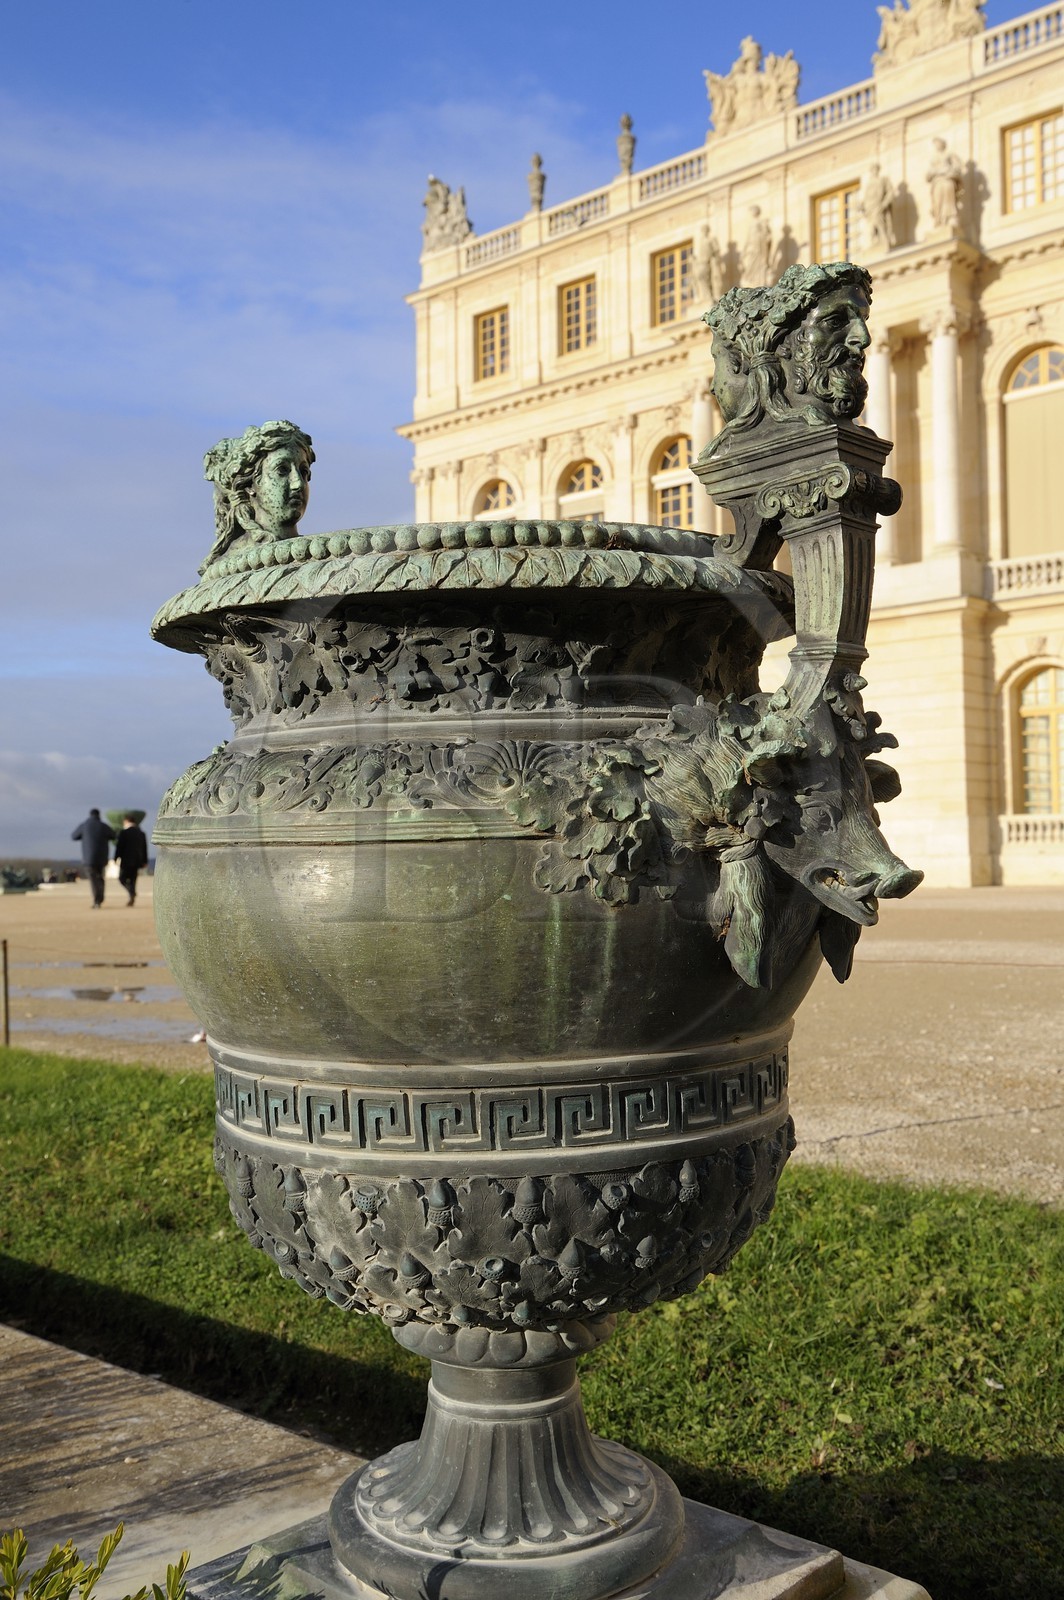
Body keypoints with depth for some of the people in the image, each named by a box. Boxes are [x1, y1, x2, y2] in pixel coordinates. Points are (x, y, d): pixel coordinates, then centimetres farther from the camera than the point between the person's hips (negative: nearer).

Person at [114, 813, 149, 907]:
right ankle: (132, 899, 8)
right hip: (137, 860, 6)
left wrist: (116, 858, -3)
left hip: (127, 860, -5)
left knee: (122, 878, 4)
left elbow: (119, 846, -10)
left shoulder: (124, 832, -9)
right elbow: (144, 847, 12)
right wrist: (144, 861, 17)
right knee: (132, 879, 11)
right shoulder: (141, 833, 9)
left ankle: (132, 892, -21)